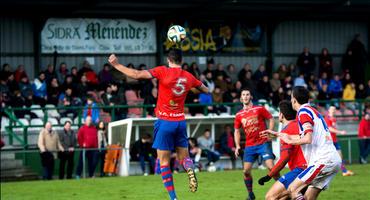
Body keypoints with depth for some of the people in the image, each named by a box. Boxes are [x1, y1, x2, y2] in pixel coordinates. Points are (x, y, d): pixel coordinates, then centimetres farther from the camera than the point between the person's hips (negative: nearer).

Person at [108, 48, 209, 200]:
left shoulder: (163, 72, -10)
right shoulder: (189, 77, 4)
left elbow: (137, 75, -17)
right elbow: (206, 90, 21)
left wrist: (116, 65, -8)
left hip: (165, 121, -4)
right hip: (180, 122, 4)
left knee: (164, 161, 3)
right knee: (183, 156, 15)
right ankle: (190, 170, -20)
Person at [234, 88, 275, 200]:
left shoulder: (259, 109, -1)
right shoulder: (239, 115, 9)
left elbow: (271, 119, 4)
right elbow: (236, 131, 16)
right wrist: (237, 146, 5)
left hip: (263, 143, -4)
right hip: (249, 146, 4)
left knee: (271, 167, -16)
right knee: (246, 171, -3)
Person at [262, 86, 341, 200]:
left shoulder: (303, 111, -5)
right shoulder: (313, 111, 23)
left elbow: (308, 139, -18)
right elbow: (302, 137, 35)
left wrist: (290, 141, -1)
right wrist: (277, 134, 42)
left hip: (323, 160, -9)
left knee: (292, 190, -10)